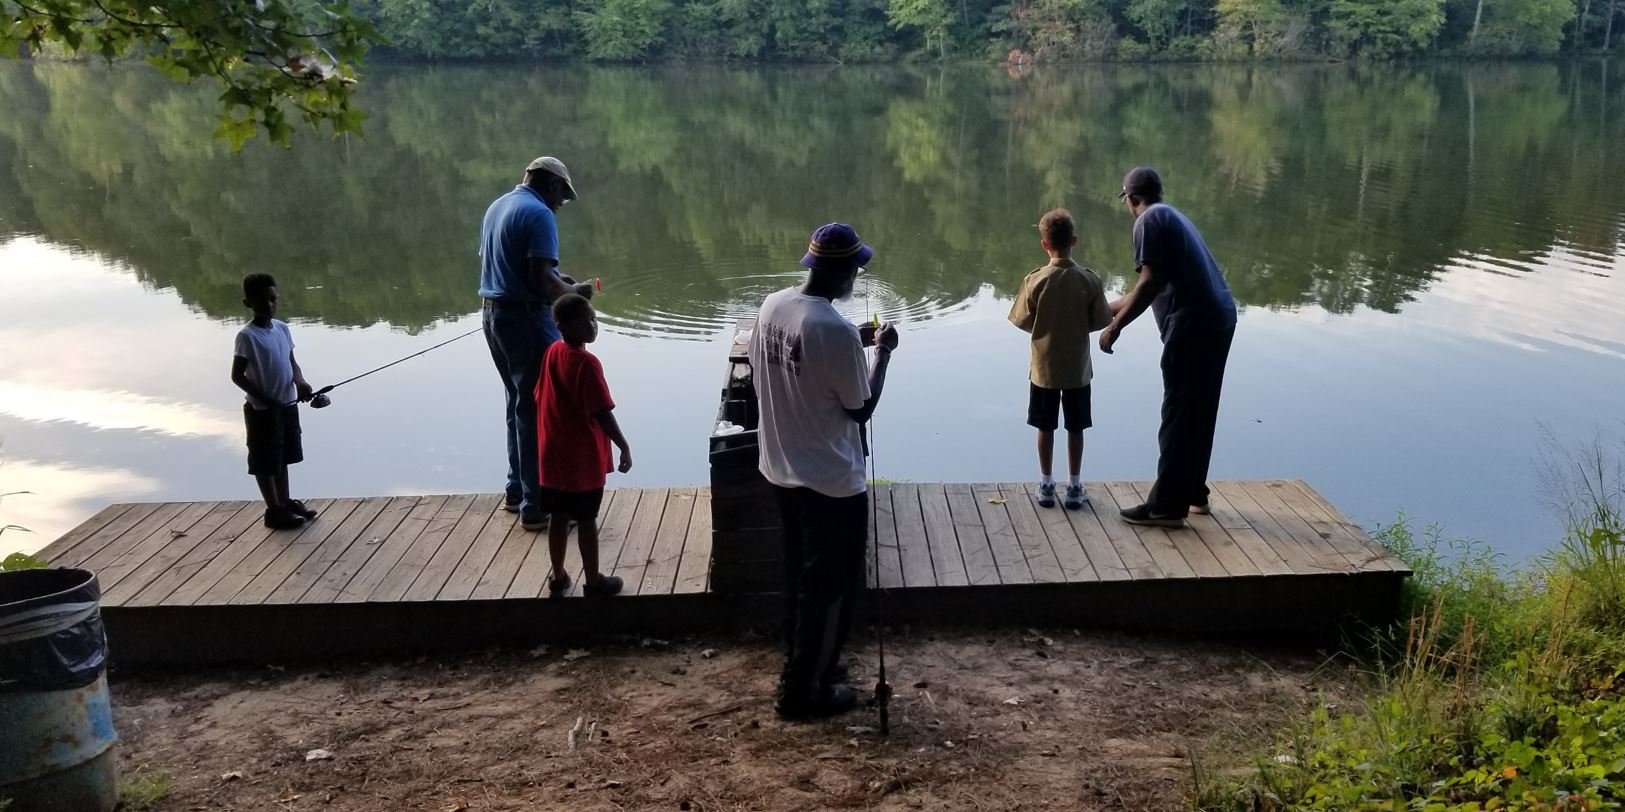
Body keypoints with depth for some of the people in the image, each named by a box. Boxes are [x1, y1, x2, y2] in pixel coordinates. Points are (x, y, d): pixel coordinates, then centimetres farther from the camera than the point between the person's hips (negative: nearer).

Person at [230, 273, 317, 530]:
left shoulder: (282, 328, 4)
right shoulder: (247, 336, -16)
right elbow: (237, 376, -16)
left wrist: (301, 383, -10)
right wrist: (266, 400, -20)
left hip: (288, 404, 7)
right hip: (262, 410, -7)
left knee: (282, 458, 18)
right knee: (265, 461, 4)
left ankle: (285, 502, 31)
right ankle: (274, 511, 12)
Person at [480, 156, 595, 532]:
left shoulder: (497, 207, 14)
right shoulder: (538, 214, -15)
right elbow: (542, 280, -23)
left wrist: (558, 280, 17)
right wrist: (574, 291, -5)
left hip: (494, 314, 9)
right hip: (527, 320, -9)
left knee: (519, 404, 18)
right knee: (538, 410, -4)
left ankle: (517, 489, 26)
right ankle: (537, 505, -1)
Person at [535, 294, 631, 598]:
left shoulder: (552, 353, 3)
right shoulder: (587, 363, -21)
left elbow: (541, 400, 12)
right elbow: (602, 413, -21)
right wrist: (624, 447, -12)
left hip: (553, 455, 7)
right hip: (584, 457, -7)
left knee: (559, 517, 16)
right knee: (587, 520, 5)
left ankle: (558, 576, 27)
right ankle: (593, 581, 16)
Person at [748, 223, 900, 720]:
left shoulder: (772, 307, -2)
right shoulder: (837, 332, -25)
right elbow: (861, 410, -15)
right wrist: (882, 353, -2)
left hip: (781, 471, 8)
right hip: (832, 483, -8)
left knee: (800, 576, 24)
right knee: (829, 587, 8)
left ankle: (801, 663, 39)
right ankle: (802, 690, 18)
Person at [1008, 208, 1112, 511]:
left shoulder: (1035, 280, -14)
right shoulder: (1090, 279, -11)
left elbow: (1022, 321, -7)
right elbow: (1100, 321, -5)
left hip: (1044, 368, 0)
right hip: (1078, 368, 1)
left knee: (1045, 427, 12)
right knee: (1075, 428, 11)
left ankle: (1046, 485, 18)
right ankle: (1074, 488, 17)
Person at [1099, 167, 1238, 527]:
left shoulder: (1149, 220, -5)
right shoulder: (1171, 216, 24)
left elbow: (1151, 283, -16)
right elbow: (1161, 287, 29)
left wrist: (1115, 326, -10)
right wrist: (1108, 309, 37)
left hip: (1194, 325, -9)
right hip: (1219, 318, 9)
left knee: (1178, 416, -4)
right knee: (1199, 412, 17)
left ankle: (1167, 506, 1)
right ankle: (1194, 491, 27)